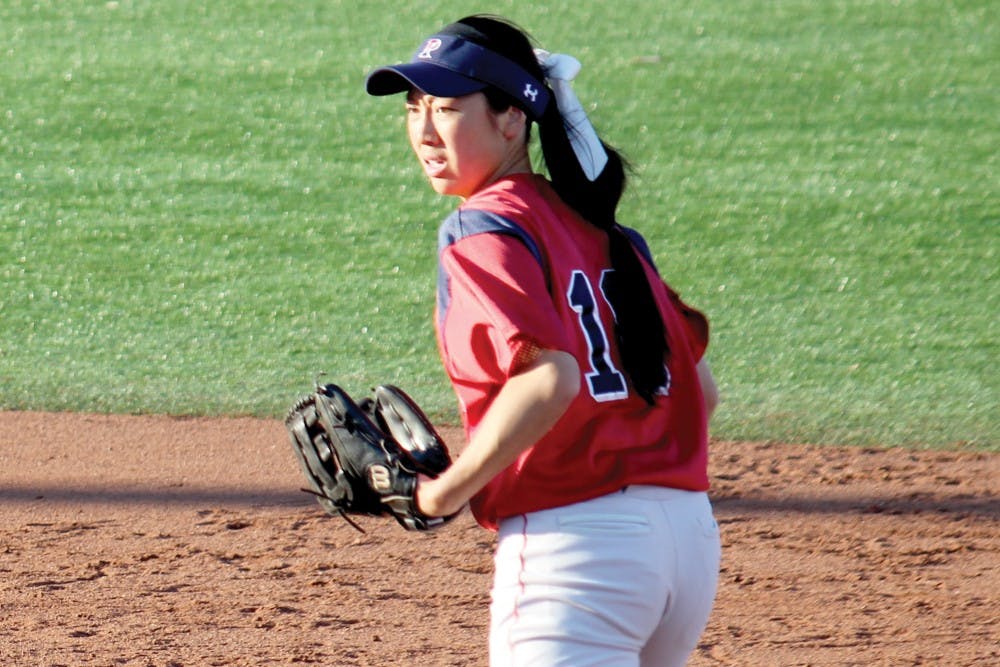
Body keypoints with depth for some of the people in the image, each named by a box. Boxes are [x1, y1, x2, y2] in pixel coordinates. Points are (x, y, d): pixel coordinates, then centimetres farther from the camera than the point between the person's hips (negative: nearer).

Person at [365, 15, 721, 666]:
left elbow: (550, 377, -23)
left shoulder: (483, 231, -8)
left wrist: (447, 492, -15)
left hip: (572, 541, -9)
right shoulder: (597, 225, 17)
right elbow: (700, 388, 17)